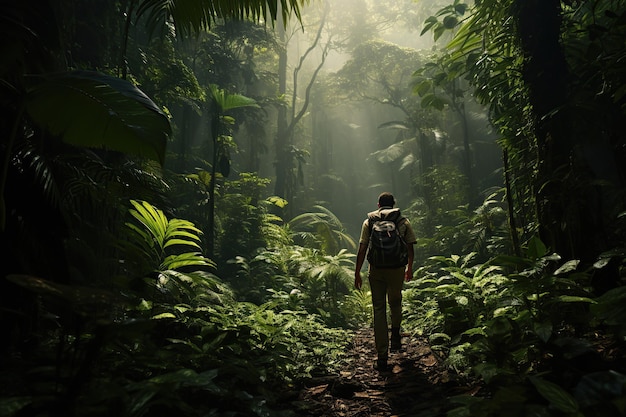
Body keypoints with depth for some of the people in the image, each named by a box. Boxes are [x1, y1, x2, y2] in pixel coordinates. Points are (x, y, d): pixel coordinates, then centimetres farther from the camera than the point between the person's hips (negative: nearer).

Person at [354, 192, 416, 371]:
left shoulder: (369, 221, 3)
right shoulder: (403, 221, 4)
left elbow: (362, 249, -3)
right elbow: (410, 248, 8)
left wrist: (357, 273, 2)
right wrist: (409, 268, 23)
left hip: (376, 270, -1)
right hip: (397, 270, 1)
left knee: (379, 310, 4)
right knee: (395, 303, 27)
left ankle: (382, 357, 5)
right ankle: (395, 336, 30)